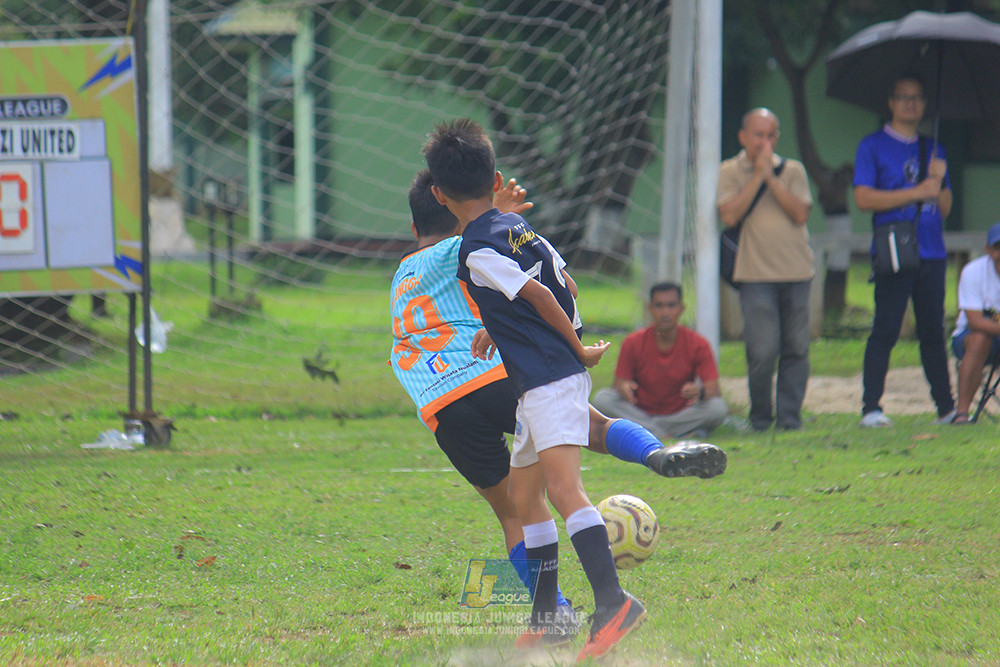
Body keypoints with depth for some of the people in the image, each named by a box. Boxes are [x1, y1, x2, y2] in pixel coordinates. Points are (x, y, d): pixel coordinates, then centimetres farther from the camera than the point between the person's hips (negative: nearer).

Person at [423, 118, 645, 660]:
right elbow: (567, 285, 21)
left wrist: (576, 349, -6)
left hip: (550, 382, -10)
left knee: (564, 489, -23)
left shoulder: (477, 252, -12)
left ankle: (613, 602, -38)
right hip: (546, 385, 10)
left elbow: (539, 296, -17)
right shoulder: (519, 228, 14)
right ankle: (545, 621, 21)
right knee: (525, 496, 17)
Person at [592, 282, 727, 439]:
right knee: (601, 399, -26)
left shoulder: (697, 345, -5)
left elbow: (713, 391, -10)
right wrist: (623, 389, -31)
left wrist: (700, 392, -36)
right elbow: (620, 383, -5)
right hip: (640, 413, 1)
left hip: (680, 416, -1)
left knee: (718, 408, -28)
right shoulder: (634, 343, -3)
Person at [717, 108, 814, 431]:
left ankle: (789, 415, 9)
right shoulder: (729, 171, 7)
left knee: (796, 350, 1)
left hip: (796, 271, 3)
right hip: (756, 274, -3)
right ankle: (760, 416, 6)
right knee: (763, 353, -10)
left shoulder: (793, 170, 12)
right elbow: (729, 215, -8)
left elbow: (800, 213, -1)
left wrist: (771, 177, -6)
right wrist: (758, 176, -7)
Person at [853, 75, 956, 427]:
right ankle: (871, 409, -7)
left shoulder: (933, 150, 19)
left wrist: (937, 181, -5)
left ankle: (946, 408, 8)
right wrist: (916, 192, -12)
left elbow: (945, 208, 16)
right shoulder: (873, 146, 4)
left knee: (933, 332, 6)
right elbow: (864, 198, -8)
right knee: (885, 330, -8)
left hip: (931, 252, 5)